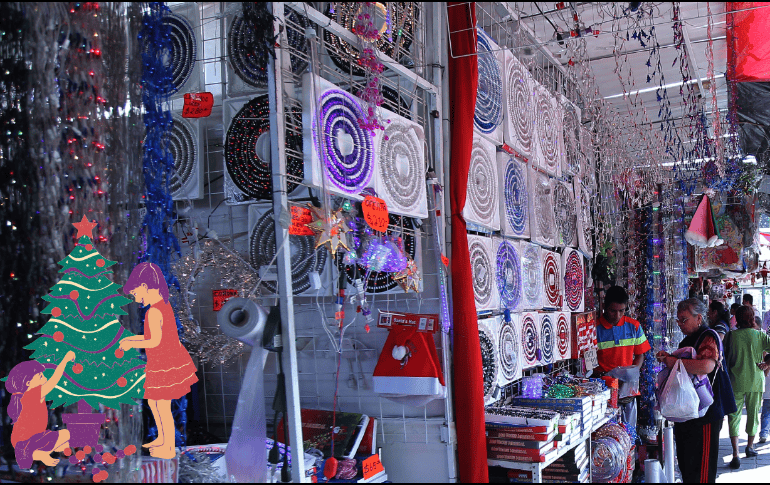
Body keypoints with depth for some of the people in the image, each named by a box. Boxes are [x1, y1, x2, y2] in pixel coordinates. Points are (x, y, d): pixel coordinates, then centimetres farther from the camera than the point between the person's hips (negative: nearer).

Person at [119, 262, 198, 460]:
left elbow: (155, 341, -25)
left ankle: (169, 449, 19)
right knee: (152, 401, 24)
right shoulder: (164, 305, 7)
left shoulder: (154, 312, -23)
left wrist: (131, 344, -11)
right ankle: (162, 439, 38)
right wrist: (134, 338, 15)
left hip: (163, 367, -10)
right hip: (172, 361, 10)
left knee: (163, 408, 4)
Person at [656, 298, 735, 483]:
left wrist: (675, 362, -25)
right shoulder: (688, 339, 15)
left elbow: (707, 366, -34)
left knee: (700, 468, -2)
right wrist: (668, 357, 11)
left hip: (705, 412, -10)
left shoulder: (709, 337, -15)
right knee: (685, 463, 16)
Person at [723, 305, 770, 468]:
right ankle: (750, 447, 34)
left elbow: (722, 356, 1)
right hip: (756, 381, 1)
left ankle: (735, 454, -11)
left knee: (734, 415, 0)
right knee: (754, 413, 19)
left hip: (736, 381, -1)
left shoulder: (731, 336, -5)